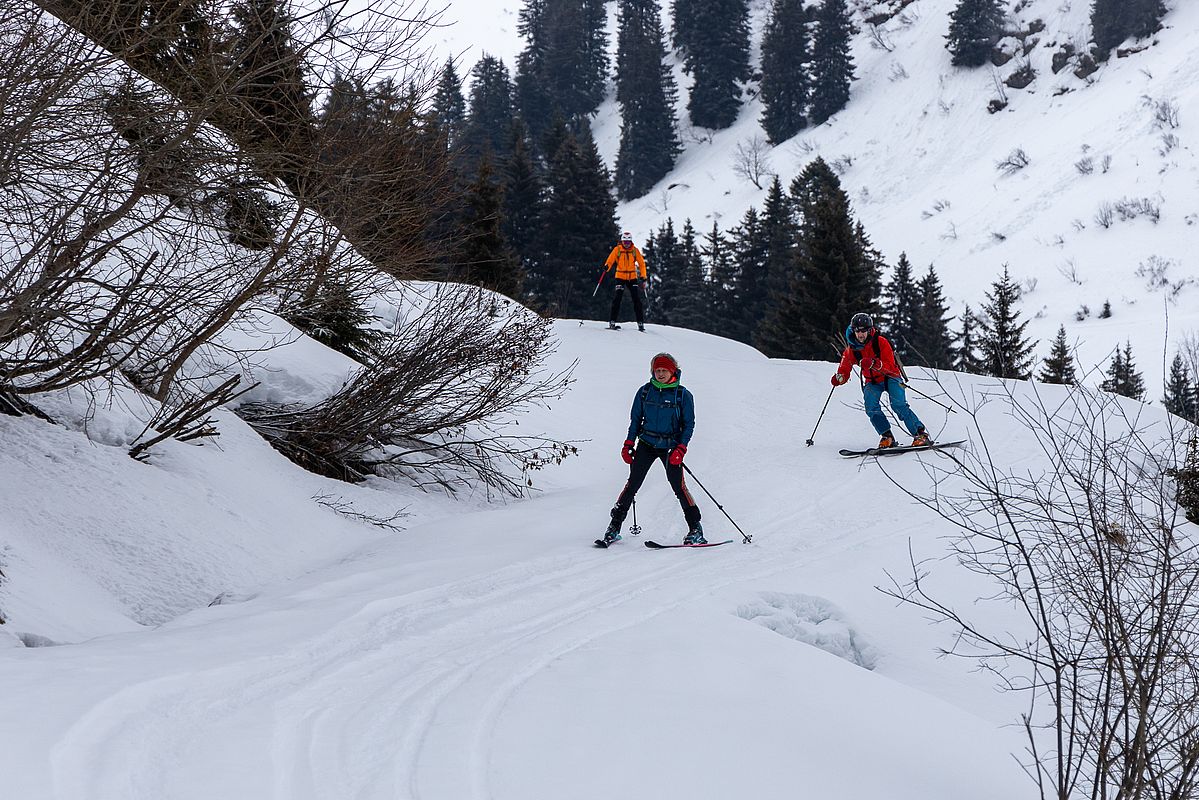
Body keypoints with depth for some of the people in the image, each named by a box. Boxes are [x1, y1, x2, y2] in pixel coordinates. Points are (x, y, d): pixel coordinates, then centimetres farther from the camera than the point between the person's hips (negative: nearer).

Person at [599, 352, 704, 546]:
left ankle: (695, 529, -2)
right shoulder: (644, 392, 4)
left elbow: (689, 424, -1)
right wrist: (629, 444, 5)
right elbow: (635, 419, 12)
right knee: (633, 484, -5)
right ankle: (614, 526, 0)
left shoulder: (683, 395, -4)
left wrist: (680, 449, -13)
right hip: (646, 444, 2)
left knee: (678, 486, -10)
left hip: (670, 447, -2)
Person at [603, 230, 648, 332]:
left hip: (632, 277, 1)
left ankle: (640, 323, -1)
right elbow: (610, 260, -10)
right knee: (617, 298, -10)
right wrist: (606, 267, -32)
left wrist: (644, 277, -5)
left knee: (637, 300, -4)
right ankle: (612, 322, -8)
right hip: (620, 276, -1)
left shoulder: (635, 250, -1)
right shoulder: (617, 249, -4)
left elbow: (641, 263, 3)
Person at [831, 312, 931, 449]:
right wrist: (839, 378, -21)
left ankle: (920, 434, -23)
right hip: (872, 382, 4)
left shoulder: (880, 342, -19)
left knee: (899, 405, -24)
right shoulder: (852, 348, -7)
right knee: (871, 408, -23)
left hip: (890, 377, -4)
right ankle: (887, 436, -13)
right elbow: (844, 368, 3)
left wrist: (875, 364, -43)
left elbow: (890, 367, -24)